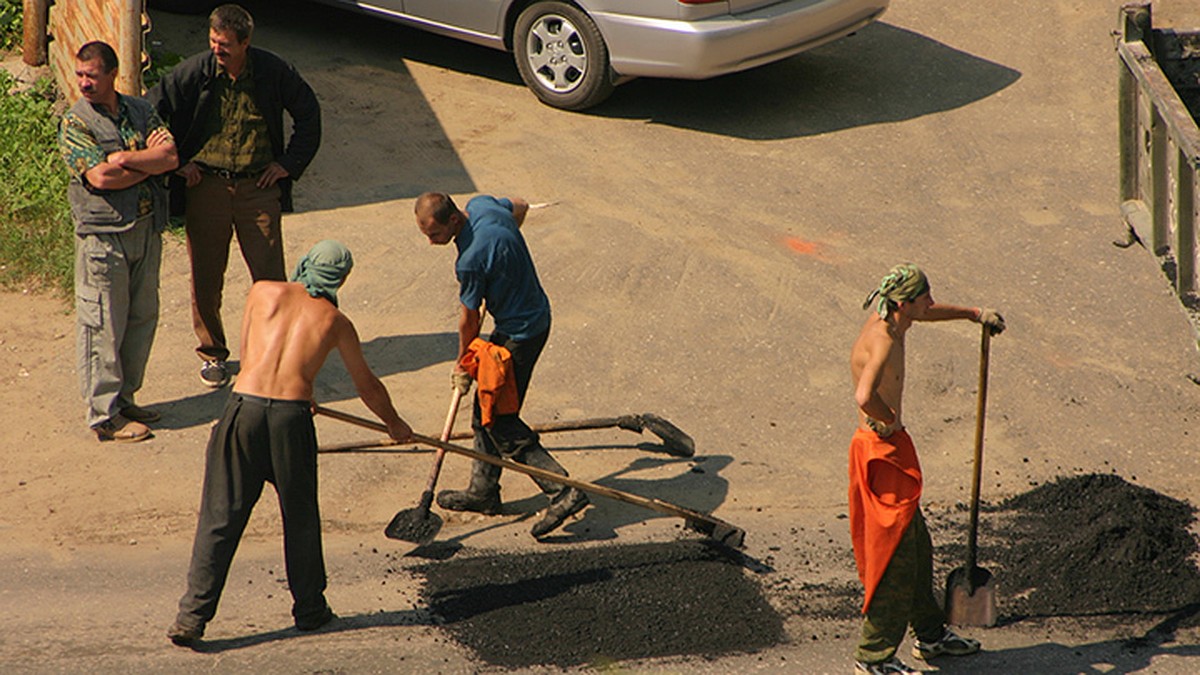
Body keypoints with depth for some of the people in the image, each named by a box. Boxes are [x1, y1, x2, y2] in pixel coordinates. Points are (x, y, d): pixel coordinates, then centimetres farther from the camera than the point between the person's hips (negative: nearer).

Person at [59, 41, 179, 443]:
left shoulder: (142, 112, 8)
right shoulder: (75, 124, -7)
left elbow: (171, 157, -5)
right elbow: (99, 177, -19)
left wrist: (125, 159, -17)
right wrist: (150, 159, -10)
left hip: (147, 230, 6)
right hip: (103, 236, -5)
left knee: (142, 318, 12)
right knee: (103, 325, -2)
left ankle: (124, 399, 25)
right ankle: (104, 416, 5)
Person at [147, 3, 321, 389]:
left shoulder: (273, 72, -6)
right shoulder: (194, 72, -8)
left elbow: (308, 113, 9)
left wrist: (290, 163, 4)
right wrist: (175, 164, -2)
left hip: (258, 187, 0)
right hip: (206, 186, 0)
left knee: (271, 277, 0)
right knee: (206, 278, 7)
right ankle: (212, 354, 25)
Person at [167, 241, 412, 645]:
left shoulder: (263, 292, 15)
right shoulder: (335, 322, 14)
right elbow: (367, 386, 26)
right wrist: (394, 424, 44)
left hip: (244, 404, 1)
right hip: (292, 416, 0)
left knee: (220, 518, 5)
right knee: (300, 519, 17)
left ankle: (192, 617, 2)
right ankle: (310, 609, 30)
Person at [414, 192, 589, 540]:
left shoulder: (471, 260, -28)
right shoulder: (482, 205, -3)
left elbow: (469, 318, -13)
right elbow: (520, 207, 21)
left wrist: (463, 363, 3)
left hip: (519, 334, -10)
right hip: (535, 314, 10)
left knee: (500, 423, -5)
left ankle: (564, 492, -7)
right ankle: (483, 491, 28)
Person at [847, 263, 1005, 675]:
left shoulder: (888, 320, 4)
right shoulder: (882, 341, -25)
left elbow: (927, 313, 30)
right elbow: (864, 397, -42)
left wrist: (973, 314, 31)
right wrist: (890, 419, -23)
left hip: (893, 448, 10)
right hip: (881, 452, -10)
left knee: (917, 548, 21)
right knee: (895, 554, -3)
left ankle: (931, 635, 35)